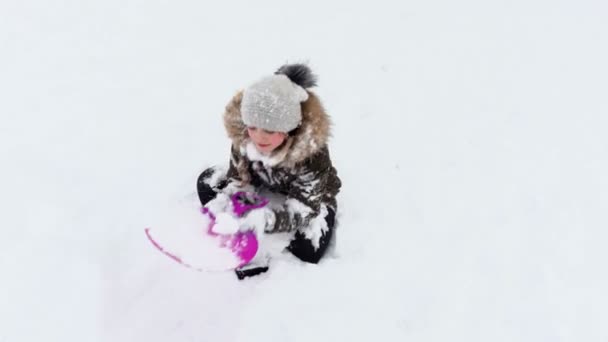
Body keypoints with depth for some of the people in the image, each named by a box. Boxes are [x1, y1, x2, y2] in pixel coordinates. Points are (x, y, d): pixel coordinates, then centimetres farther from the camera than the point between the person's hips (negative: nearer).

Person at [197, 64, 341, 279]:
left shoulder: (312, 154, -40)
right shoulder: (243, 135, -27)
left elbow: (299, 211, -39)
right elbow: (237, 181, -15)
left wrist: (263, 220, -58)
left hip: (312, 198, -4)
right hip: (267, 187, 5)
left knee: (307, 252, -29)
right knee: (207, 182, -8)